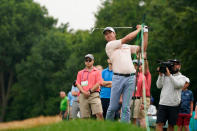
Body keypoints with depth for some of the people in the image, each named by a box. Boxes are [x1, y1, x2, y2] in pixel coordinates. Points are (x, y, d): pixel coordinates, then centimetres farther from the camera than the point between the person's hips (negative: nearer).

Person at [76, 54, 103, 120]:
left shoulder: (97, 72, 13)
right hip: (83, 96, 2)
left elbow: (98, 83, 2)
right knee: (84, 117, -3)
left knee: (99, 113, -19)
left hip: (94, 94, -2)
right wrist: (84, 92, -7)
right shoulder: (80, 73, 20)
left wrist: (90, 91, -8)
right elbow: (78, 84, 11)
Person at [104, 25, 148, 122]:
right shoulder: (109, 45, 5)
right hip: (118, 77, -3)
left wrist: (145, 33, 18)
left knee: (126, 107, -2)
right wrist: (139, 29, 11)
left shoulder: (127, 46, 23)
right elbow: (127, 38, -1)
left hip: (130, 78, 3)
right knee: (113, 107, -3)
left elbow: (143, 48, 22)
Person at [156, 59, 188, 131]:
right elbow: (159, 86, 4)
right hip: (162, 103, 1)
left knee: (171, 125, 5)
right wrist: (160, 75, -6)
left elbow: (177, 85, -13)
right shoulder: (164, 76, 13)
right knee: (159, 123, -10)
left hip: (174, 105, -1)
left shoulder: (182, 77, 6)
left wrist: (169, 75, -17)